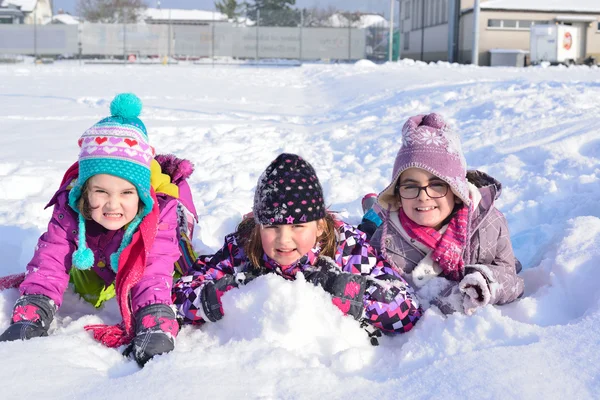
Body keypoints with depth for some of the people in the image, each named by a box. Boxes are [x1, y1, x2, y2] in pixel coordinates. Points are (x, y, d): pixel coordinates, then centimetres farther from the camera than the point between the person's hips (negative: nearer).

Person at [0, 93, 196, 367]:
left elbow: (154, 276, -48)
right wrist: (29, 318, -47)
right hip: (97, 262, 1)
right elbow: (49, 264, -33)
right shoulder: (70, 209, -36)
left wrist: (154, 329, -64)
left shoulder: (159, 212, -44)